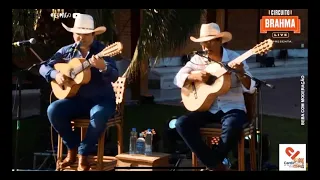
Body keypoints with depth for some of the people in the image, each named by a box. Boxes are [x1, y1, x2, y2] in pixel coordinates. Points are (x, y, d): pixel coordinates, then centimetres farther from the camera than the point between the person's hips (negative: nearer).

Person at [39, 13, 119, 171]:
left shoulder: (102, 50, -8)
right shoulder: (66, 51, 5)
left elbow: (114, 77, -20)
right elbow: (43, 67, 9)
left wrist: (103, 67, -42)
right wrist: (55, 75, -13)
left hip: (102, 99, -4)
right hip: (77, 99, 4)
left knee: (98, 116, -37)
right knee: (53, 110, -23)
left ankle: (83, 154, -13)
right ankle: (72, 149, -3)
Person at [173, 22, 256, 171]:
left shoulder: (235, 58, -4)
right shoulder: (197, 59, 5)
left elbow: (250, 88, -7)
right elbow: (178, 79, 3)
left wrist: (241, 73, -27)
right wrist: (195, 77, -16)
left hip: (232, 108, -3)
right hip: (207, 108, 3)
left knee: (232, 126, -37)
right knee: (182, 123, -22)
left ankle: (212, 164, -10)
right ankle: (215, 165, -15)